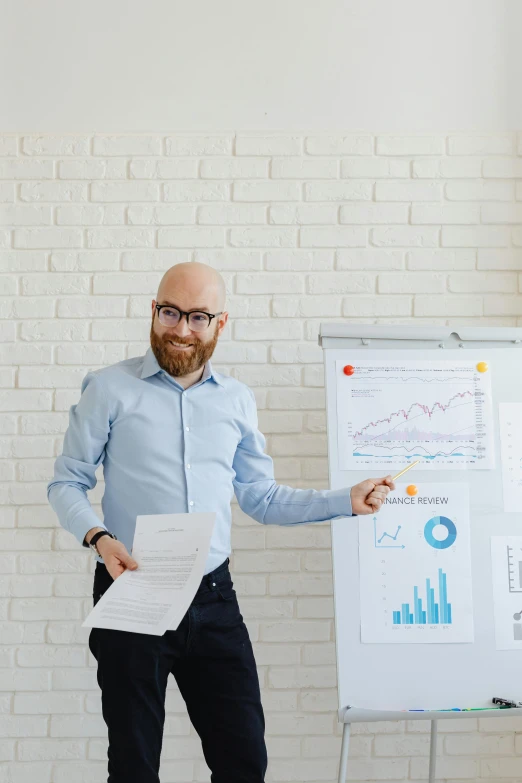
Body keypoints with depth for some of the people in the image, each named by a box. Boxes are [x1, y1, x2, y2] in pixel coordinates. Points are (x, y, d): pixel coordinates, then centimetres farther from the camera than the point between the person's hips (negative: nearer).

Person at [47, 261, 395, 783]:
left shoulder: (238, 401, 10)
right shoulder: (110, 389, -2)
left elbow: (262, 499, 14)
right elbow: (66, 483, 0)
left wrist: (347, 501, 7)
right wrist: (98, 538, -18)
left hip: (213, 600, 3)